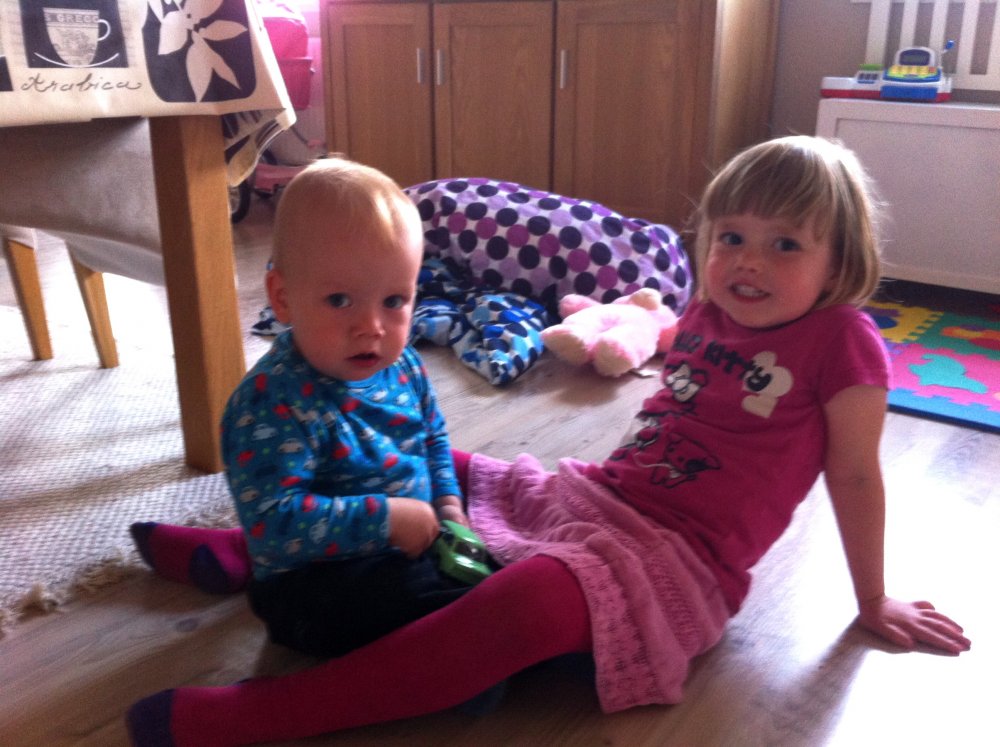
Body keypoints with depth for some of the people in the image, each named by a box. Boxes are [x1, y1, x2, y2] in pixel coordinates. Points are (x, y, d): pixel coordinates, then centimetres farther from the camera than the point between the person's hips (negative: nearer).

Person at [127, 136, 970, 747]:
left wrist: (873, 602, 6)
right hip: (590, 495, 8)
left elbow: (855, 475, -2)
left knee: (529, 597, -37)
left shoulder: (840, 339, -8)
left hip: (682, 557, -8)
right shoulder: (705, 318, 10)